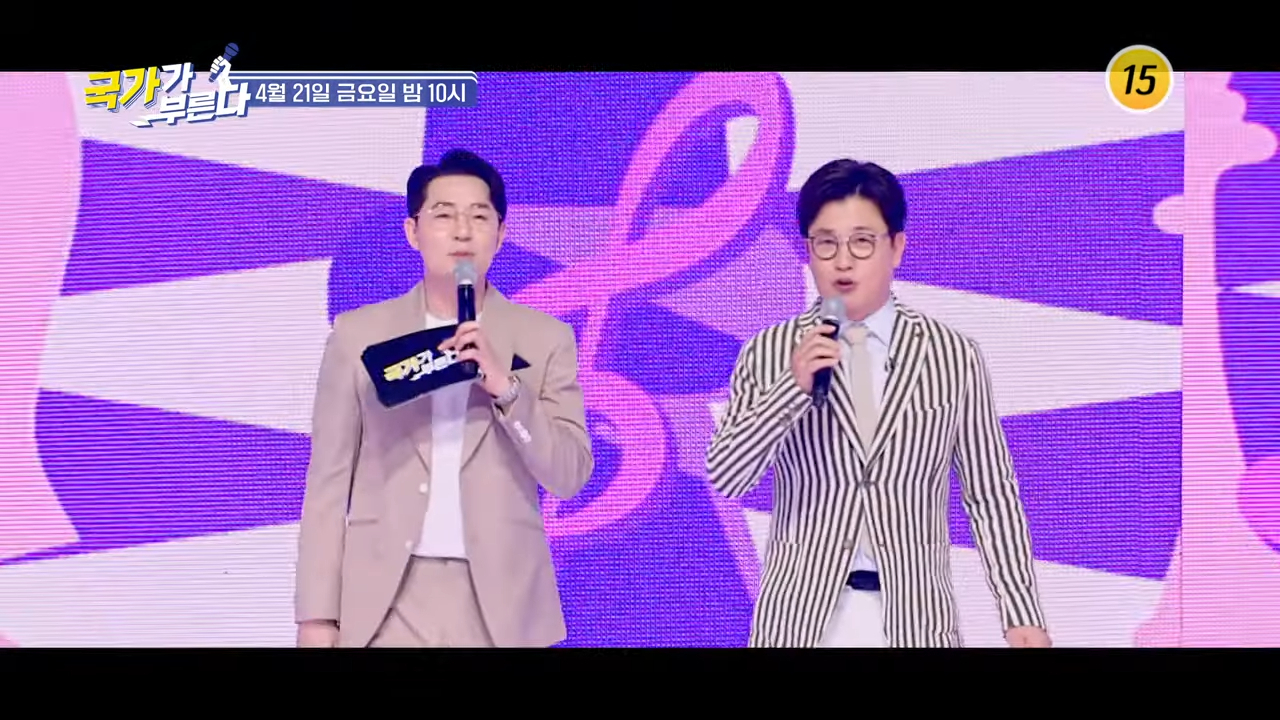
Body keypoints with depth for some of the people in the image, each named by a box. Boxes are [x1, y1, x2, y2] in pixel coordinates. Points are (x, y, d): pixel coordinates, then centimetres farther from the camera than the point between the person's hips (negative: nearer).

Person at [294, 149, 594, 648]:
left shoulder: (545, 338, 3)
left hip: (498, 603, 0)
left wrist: (506, 388, -15)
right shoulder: (358, 333, 4)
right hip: (382, 605, 0)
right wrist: (318, 613, -1)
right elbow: (330, 479, 3)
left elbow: (570, 477, -2)